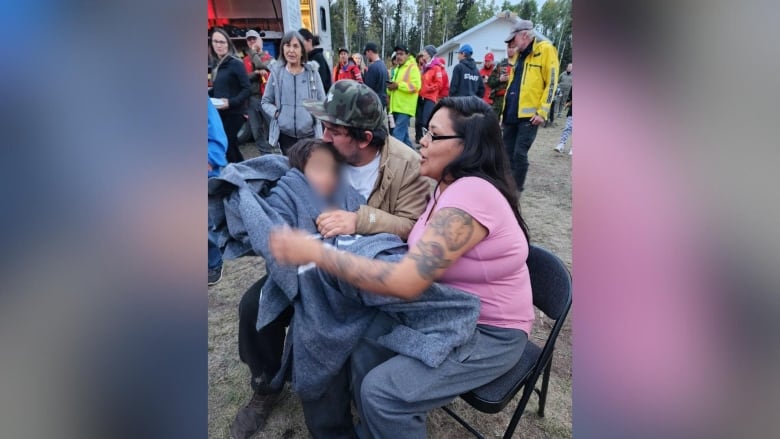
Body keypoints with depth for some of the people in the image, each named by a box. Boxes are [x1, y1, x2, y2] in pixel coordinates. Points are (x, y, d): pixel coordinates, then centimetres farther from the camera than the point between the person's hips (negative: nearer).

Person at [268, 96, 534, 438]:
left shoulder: (471, 194, -30)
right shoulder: (452, 184, 0)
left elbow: (405, 282, -35)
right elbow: (420, 245, 6)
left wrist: (315, 251, -31)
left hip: (489, 333, -7)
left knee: (381, 391, -16)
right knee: (363, 351, -4)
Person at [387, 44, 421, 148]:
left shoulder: (412, 68, -5)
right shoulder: (397, 69, 22)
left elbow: (415, 86, -18)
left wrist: (398, 85, -17)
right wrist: (390, 87, 5)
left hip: (405, 107, -9)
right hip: (396, 107, 9)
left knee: (398, 134, -14)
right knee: (403, 134, 14)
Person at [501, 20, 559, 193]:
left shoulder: (545, 49, -4)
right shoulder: (519, 54, 19)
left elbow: (551, 83, -9)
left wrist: (542, 111, -15)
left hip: (529, 114, -7)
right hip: (512, 113, 7)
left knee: (519, 154, -7)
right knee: (508, 152, 9)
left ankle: (516, 190, 5)